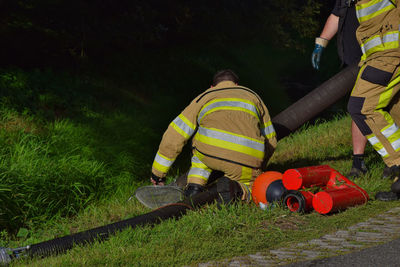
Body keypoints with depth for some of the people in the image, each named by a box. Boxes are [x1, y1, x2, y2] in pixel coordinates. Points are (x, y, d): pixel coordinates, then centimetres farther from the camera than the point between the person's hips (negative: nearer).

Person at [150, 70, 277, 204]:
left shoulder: (203, 98, 27)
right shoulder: (253, 97, 33)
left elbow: (173, 137, 26)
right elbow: (270, 140, 37)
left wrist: (158, 173, 34)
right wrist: (257, 168, 52)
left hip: (210, 155, 0)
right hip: (246, 164, 0)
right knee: (250, 190, 26)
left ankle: (195, 186, 13)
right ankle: (234, 188, -8)